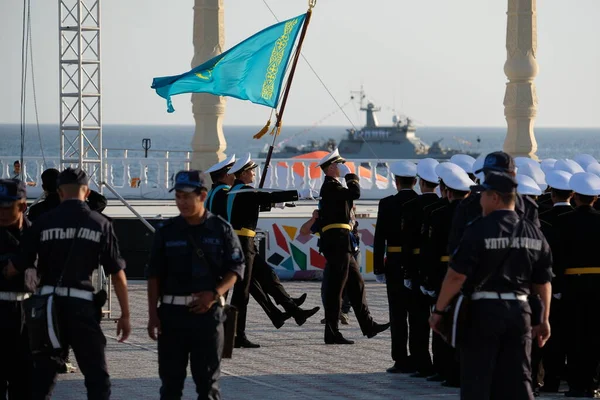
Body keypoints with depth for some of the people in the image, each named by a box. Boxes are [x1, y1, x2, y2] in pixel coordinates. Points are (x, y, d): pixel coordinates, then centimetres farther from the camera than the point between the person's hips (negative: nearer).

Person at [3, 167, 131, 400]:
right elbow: (117, 274, 0)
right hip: (82, 304, -2)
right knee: (97, 376, 3)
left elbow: (16, 267, 3)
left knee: (43, 373, 12)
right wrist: (125, 315, 8)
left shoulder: (44, 222, 0)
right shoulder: (100, 224, -1)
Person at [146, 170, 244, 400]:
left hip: (208, 312, -1)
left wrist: (214, 294, -14)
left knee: (208, 379, 3)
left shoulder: (221, 229, 2)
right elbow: (154, 275, 7)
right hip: (172, 312, 1)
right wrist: (153, 315, 0)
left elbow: (236, 268, 2)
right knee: (170, 379, 4)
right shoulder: (167, 231, 5)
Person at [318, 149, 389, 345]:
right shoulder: (331, 187, -12)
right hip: (337, 242, -11)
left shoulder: (331, 186, 20)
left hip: (340, 245, 11)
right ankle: (332, 333, -4)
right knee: (336, 288, -7)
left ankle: (367, 326, 18)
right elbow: (355, 193, -23)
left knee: (356, 284, 13)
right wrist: (350, 175, -7)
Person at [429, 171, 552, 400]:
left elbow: (456, 276, -15)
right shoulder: (533, 233, 5)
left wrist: (438, 310, -6)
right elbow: (544, 282, 9)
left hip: (484, 311, -5)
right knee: (518, 381, 9)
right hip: (520, 311, 5)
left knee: (476, 381, 4)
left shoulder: (479, 231, -12)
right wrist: (543, 320, 18)